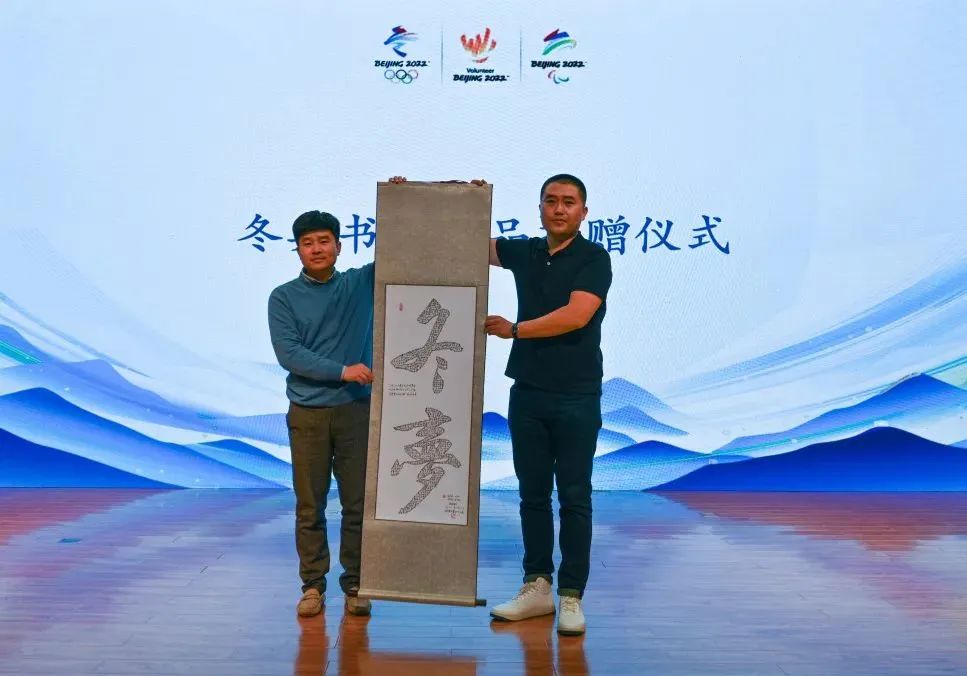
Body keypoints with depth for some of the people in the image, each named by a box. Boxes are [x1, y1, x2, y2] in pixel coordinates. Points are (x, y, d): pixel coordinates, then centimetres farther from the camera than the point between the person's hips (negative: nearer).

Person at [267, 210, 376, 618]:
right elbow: (288, 353, -8)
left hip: (357, 410, 1)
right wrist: (341, 370, -16)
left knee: (358, 503, 5)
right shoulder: (283, 298, 3)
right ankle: (313, 585, 19)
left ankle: (354, 584, 18)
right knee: (309, 506, 6)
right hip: (307, 413, 0)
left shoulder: (362, 284, 6)